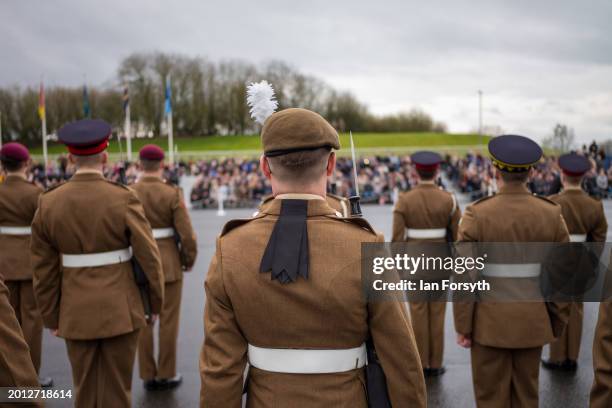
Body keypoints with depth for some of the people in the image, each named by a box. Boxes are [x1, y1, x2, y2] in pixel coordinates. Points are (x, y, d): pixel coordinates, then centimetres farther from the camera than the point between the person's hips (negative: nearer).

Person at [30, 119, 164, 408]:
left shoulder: (48, 203, -4)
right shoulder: (123, 199, -13)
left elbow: (44, 270, 0)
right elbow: (149, 257, -10)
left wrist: (51, 318, 11)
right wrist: (155, 302, 5)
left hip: (77, 314, 3)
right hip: (120, 311, -2)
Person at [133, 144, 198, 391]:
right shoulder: (173, 194, -11)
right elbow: (186, 234, -13)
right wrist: (189, 260, 3)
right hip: (169, 263, -2)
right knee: (168, 321, 7)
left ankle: (148, 376, 17)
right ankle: (166, 375, 14)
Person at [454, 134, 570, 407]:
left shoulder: (476, 214, -14)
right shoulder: (552, 214, -5)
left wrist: (462, 327, -5)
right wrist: (556, 323, 10)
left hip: (490, 321, -3)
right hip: (532, 321, 3)